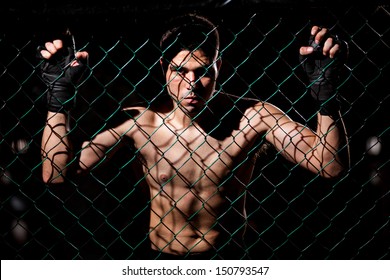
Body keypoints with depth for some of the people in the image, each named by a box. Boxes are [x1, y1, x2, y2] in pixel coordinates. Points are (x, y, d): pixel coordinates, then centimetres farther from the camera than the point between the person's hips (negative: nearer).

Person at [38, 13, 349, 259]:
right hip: (162, 260, 1)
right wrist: (58, 95, -22)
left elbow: (330, 165, -20)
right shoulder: (138, 122, -12)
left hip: (227, 257, -1)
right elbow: (56, 174, -14)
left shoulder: (252, 116, -13)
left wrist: (326, 89, -32)